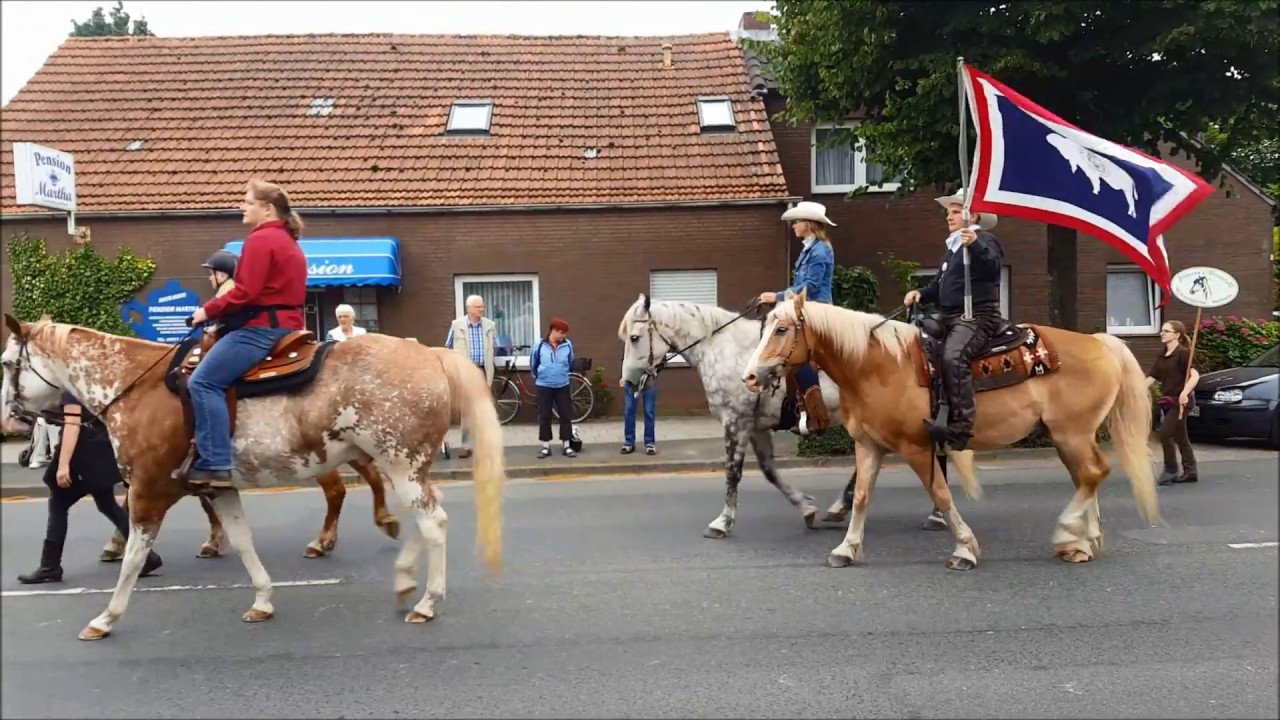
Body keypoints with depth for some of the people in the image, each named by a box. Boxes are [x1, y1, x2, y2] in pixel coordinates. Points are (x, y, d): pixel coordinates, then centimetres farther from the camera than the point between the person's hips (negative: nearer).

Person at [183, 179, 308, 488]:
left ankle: (216, 464, -16)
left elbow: (245, 292, -20)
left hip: (263, 326, -11)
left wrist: (208, 310, -7)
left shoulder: (261, 240, -11)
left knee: (203, 381, -12)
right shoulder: (287, 241, 21)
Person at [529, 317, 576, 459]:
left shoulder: (567, 345, -5)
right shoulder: (540, 345, -8)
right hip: (544, 386, -1)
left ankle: (567, 446, 13)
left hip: (562, 386, 1)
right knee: (544, 417, 3)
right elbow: (533, 364, 8)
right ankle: (546, 446, 12)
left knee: (566, 415, 3)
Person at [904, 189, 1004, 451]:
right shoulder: (952, 247, 22)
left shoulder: (984, 241, -4)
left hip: (977, 317, -10)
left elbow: (993, 267, -25)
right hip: (950, 317, 10)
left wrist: (975, 245, -42)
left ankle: (962, 424, -34)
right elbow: (939, 285, 26)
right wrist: (921, 294, 6)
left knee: (952, 357, -34)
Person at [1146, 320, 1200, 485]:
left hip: (1181, 401, -8)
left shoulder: (1183, 353, -13)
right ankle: (1190, 471, 21)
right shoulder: (1162, 355, 10)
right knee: (1180, 437, 13)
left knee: (1165, 433, -11)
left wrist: (1185, 393, -37)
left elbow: (1195, 375, -24)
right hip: (1167, 400, 8)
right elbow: (1152, 377, 12)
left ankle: (1170, 470, 1)